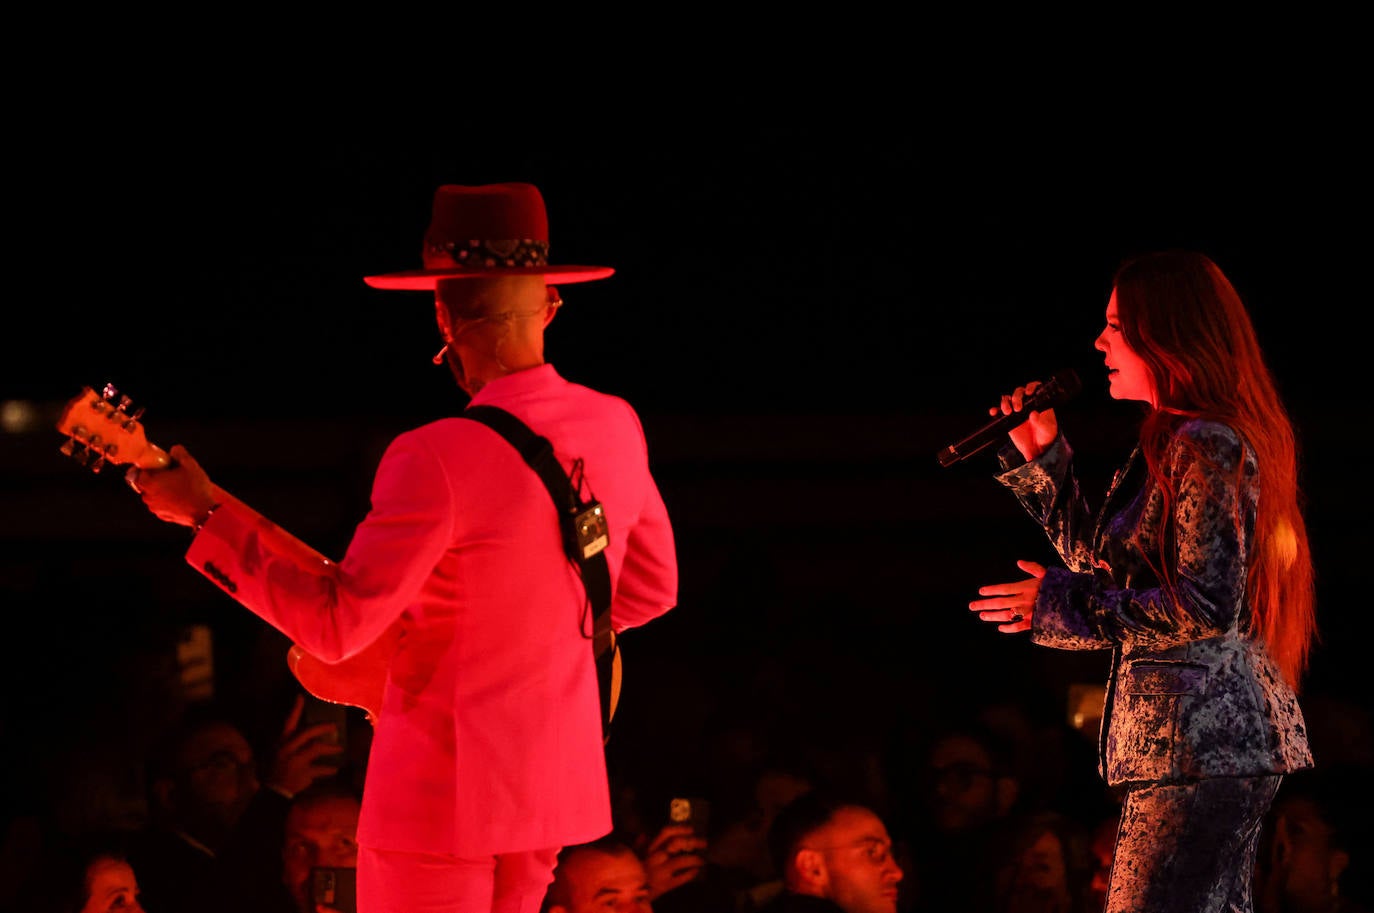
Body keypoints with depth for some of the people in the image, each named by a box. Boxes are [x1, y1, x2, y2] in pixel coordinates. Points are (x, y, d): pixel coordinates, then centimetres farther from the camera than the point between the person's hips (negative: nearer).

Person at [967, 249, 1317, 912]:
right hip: (1226, 733, 11)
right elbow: (1098, 556, 29)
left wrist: (1058, 606, -16)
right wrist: (1040, 457, 21)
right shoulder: (1171, 442, 18)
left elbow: (1206, 607, -20)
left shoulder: (1206, 447, -14)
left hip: (1200, 736, -11)